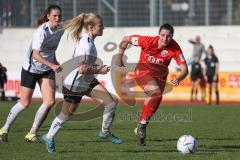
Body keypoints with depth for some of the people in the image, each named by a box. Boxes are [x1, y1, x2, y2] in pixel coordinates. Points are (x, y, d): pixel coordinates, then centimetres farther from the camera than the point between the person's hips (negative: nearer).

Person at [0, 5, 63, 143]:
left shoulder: (60, 30, -4)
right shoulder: (42, 32, -26)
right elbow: (35, 55, -38)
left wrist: (56, 64, 20)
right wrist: (52, 65, -48)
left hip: (47, 70, 6)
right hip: (31, 68, -6)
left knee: (50, 102, -10)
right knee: (25, 103, 1)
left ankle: (32, 134, 4)